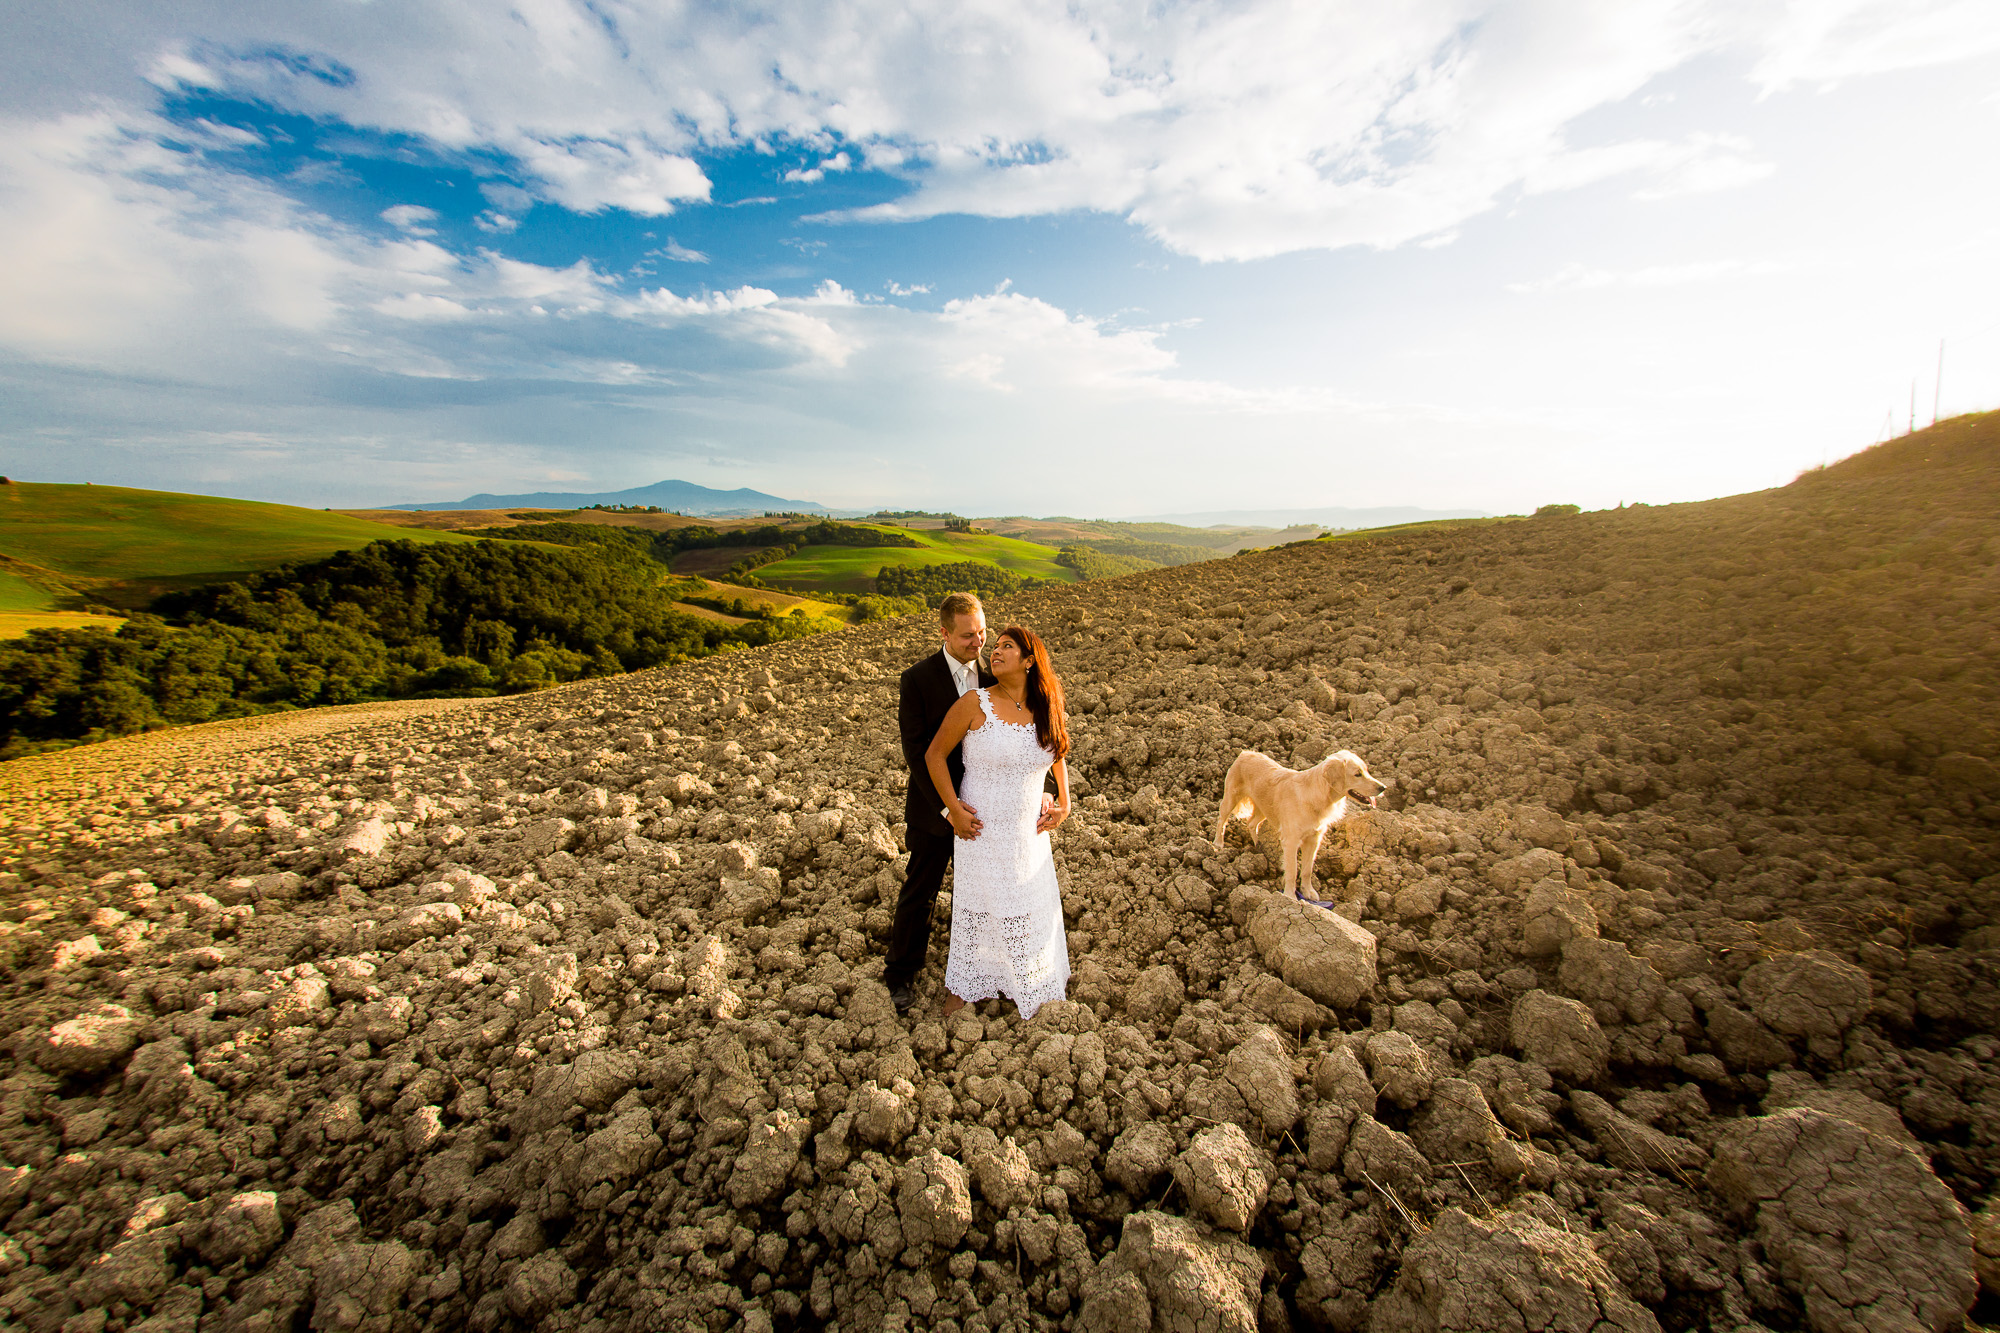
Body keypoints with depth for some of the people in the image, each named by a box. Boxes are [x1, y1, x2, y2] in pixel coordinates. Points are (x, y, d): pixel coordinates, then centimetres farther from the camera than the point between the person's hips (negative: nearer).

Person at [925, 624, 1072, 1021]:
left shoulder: (1047, 710, -2)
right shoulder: (975, 704, -14)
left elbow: (1058, 752, 17)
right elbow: (934, 754, -7)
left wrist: (1064, 803, 7)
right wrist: (954, 809, -12)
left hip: (1028, 833, 4)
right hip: (980, 830, -4)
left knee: (1033, 907, 19)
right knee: (975, 908, 12)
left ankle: (1032, 987, 46)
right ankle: (962, 986, 37)